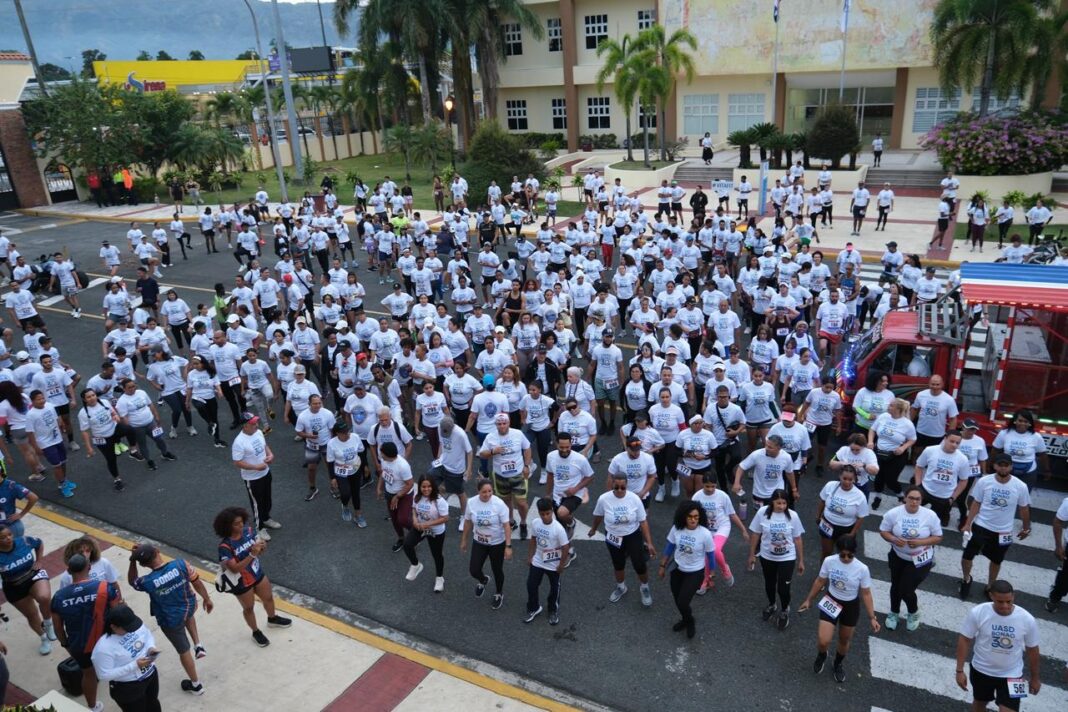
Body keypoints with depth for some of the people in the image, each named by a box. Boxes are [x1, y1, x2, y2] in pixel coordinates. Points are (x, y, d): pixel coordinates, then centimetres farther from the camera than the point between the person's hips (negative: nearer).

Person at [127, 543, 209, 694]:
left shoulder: (147, 581, -29)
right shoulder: (180, 564, -24)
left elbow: (132, 581, -3)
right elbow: (197, 582, -10)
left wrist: (133, 561, -13)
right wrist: (207, 599, 6)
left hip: (170, 621, -2)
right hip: (190, 607, 3)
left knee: (183, 650, 19)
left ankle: (196, 685, 38)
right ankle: (198, 645, 33)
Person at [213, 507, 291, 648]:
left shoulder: (248, 530, -16)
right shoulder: (225, 546, -31)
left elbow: (259, 552, -4)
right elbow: (235, 569, -32)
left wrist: (262, 546, -27)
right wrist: (252, 554, -41)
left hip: (258, 573, 5)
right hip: (242, 582, -5)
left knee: (268, 598, 27)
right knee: (248, 608, 21)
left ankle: (272, 619, 57)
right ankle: (256, 632, 47)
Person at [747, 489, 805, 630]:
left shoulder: (792, 516, -17)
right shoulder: (762, 512, -17)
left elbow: (797, 539, -5)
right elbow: (755, 535, -5)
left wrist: (801, 560, 1)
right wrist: (752, 555, 1)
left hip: (787, 558, -1)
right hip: (767, 557, 1)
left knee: (783, 588, 0)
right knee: (769, 584, 21)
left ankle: (784, 611, 32)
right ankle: (771, 605, 51)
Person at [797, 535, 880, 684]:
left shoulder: (862, 569, -22)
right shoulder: (829, 561, -19)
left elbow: (866, 594, -9)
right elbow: (820, 582, -2)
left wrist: (872, 617, -10)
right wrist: (808, 600, 6)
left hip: (851, 607, 0)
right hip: (831, 602, 0)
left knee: (844, 641, 19)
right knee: (823, 641, -9)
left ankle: (837, 665, 50)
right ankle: (821, 655, 29)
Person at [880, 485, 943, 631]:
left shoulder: (930, 515, -17)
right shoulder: (894, 513, -16)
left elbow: (938, 538, -9)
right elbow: (883, 531, -6)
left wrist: (920, 542, -25)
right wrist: (894, 539, -27)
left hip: (920, 560, -2)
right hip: (898, 557, 2)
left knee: (906, 590, -3)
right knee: (896, 586, 18)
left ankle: (914, 613, 30)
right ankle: (894, 613, 44)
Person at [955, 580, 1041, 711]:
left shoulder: (1027, 619, -21)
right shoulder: (977, 613, -24)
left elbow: (1032, 650, -3)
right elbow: (964, 640, -12)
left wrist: (1035, 678, 9)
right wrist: (960, 670, -11)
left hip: (1011, 675, 0)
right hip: (981, 670, 1)